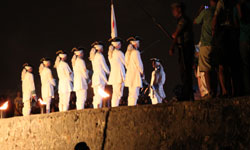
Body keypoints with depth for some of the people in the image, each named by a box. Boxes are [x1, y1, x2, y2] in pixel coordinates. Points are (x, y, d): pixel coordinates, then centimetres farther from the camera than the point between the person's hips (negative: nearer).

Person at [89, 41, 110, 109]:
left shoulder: (93, 57, 17)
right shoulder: (100, 56, -7)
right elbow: (105, 67, -5)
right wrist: (108, 72, 14)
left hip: (94, 77, 8)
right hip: (101, 77, -8)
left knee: (96, 95, 6)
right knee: (100, 95, -13)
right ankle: (98, 108, -21)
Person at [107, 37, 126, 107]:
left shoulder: (111, 53, 13)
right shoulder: (119, 53, -9)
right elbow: (125, 63, -1)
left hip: (113, 74, 8)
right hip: (119, 75, -8)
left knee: (115, 93, 10)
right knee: (118, 93, -9)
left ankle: (113, 106, 8)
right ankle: (115, 107, -15)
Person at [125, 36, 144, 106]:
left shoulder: (128, 52, 12)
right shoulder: (135, 52, -12)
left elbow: (126, 63, 18)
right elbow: (138, 63, -12)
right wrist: (142, 72, 1)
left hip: (129, 74, 9)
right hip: (136, 74, -9)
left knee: (131, 94, 11)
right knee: (134, 94, -11)